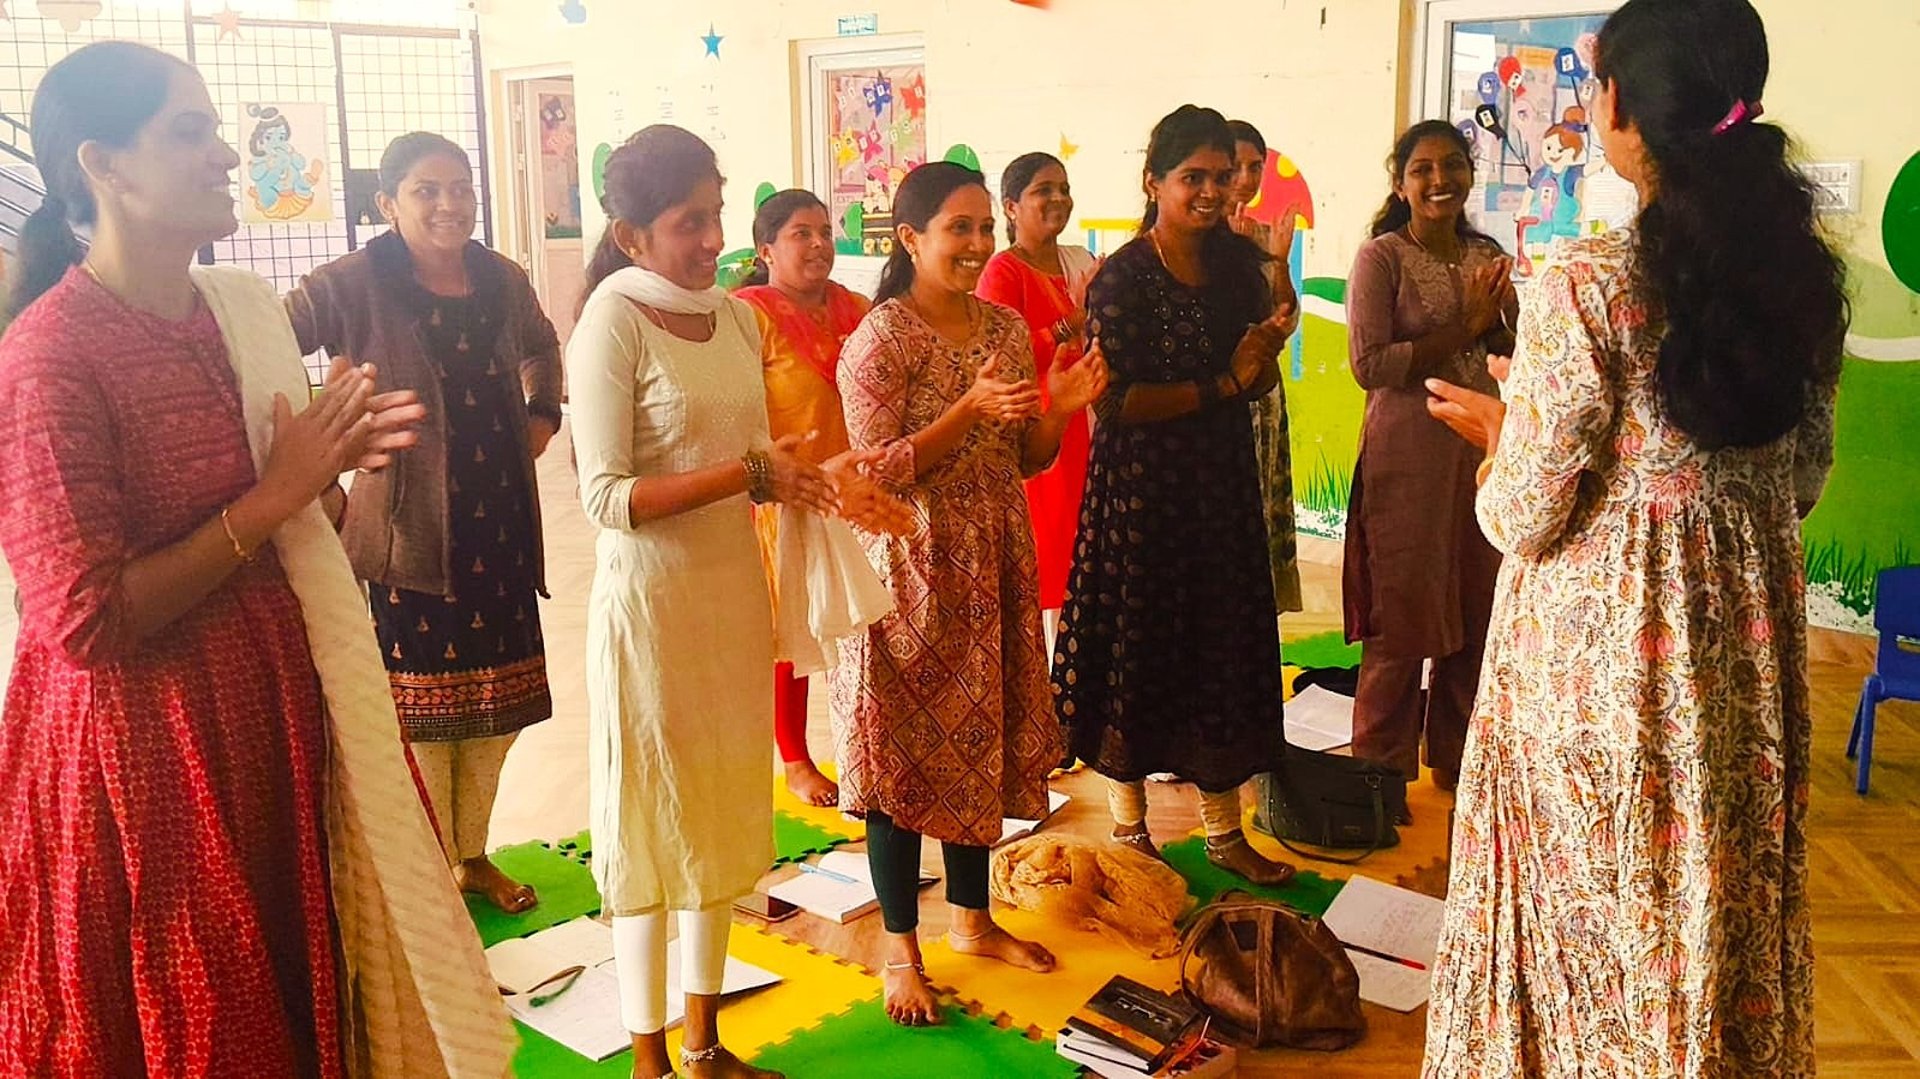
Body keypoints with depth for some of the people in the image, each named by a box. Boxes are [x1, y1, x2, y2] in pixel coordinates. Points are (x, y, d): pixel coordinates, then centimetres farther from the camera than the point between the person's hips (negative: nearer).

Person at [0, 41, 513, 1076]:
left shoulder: (240, 308, 5)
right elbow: (83, 620, -21)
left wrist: (329, 462, -3)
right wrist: (277, 495, -19)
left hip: (278, 714, 7)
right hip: (145, 749, -7)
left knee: (295, 996, 18)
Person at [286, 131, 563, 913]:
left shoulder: (502, 280, 5)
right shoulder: (354, 285, -12)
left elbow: (541, 348, 25)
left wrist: (542, 416, 11)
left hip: (499, 526, 6)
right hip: (406, 528, -5)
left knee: (498, 701, 15)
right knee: (422, 710, 5)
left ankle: (472, 853, 34)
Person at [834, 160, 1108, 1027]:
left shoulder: (1009, 329, 7)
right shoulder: (880, 339, -12)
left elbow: (1028, 459, 12)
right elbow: (876, 470, -17)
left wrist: (1064, 409, -7)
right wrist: (970, 410, -25)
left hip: (994, 565, 7)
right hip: (911, 569, -6)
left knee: (982, 740, 15)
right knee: (907, 747, 3)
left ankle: (973, 919, 32)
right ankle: (901, 949, 18)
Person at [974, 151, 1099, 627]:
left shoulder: (1080, 262, 13)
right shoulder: (1003, 271, -8)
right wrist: (1071, 323, -19)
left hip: (1080, 431, 7)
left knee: (1077, 548, 8)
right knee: (1041, 554, -2)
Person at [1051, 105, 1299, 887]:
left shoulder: (1238, 263, 6)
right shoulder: (1122, 279, -13)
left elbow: (1261, 384, 10)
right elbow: (1114, 402, -19)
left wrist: (1268, 348, -12)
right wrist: (1222, 385, -17)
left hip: (1222, 485, 6)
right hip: (1141, 490, -6)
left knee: (1223, 652, 12)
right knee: (1139, 653, 6)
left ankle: (1225, 831, 26)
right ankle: (1129, 828, 24)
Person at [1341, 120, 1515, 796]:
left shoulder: (1487, 257, 11)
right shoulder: (1381, 258, -7)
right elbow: (1370, 364, -17)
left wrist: (1500, 318, -5)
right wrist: (1463, 329, -15)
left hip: (1481, 454, 6)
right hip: (1407, 456, -6)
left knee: (1477, 614, 11)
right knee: (1402, 621, 1)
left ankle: (1457, 759, 28)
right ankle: (1383, 772, 16)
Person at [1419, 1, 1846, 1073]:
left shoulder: (1587, 283, -19)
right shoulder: (1802, 267, 0)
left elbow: (1526, 520, -16)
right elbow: (1803, 479, 10)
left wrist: (1497, 427, 3)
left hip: (1603, 646, -6)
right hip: (1752, 635, 6)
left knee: (1596, 909, 12)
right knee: (1731, 901, 21)